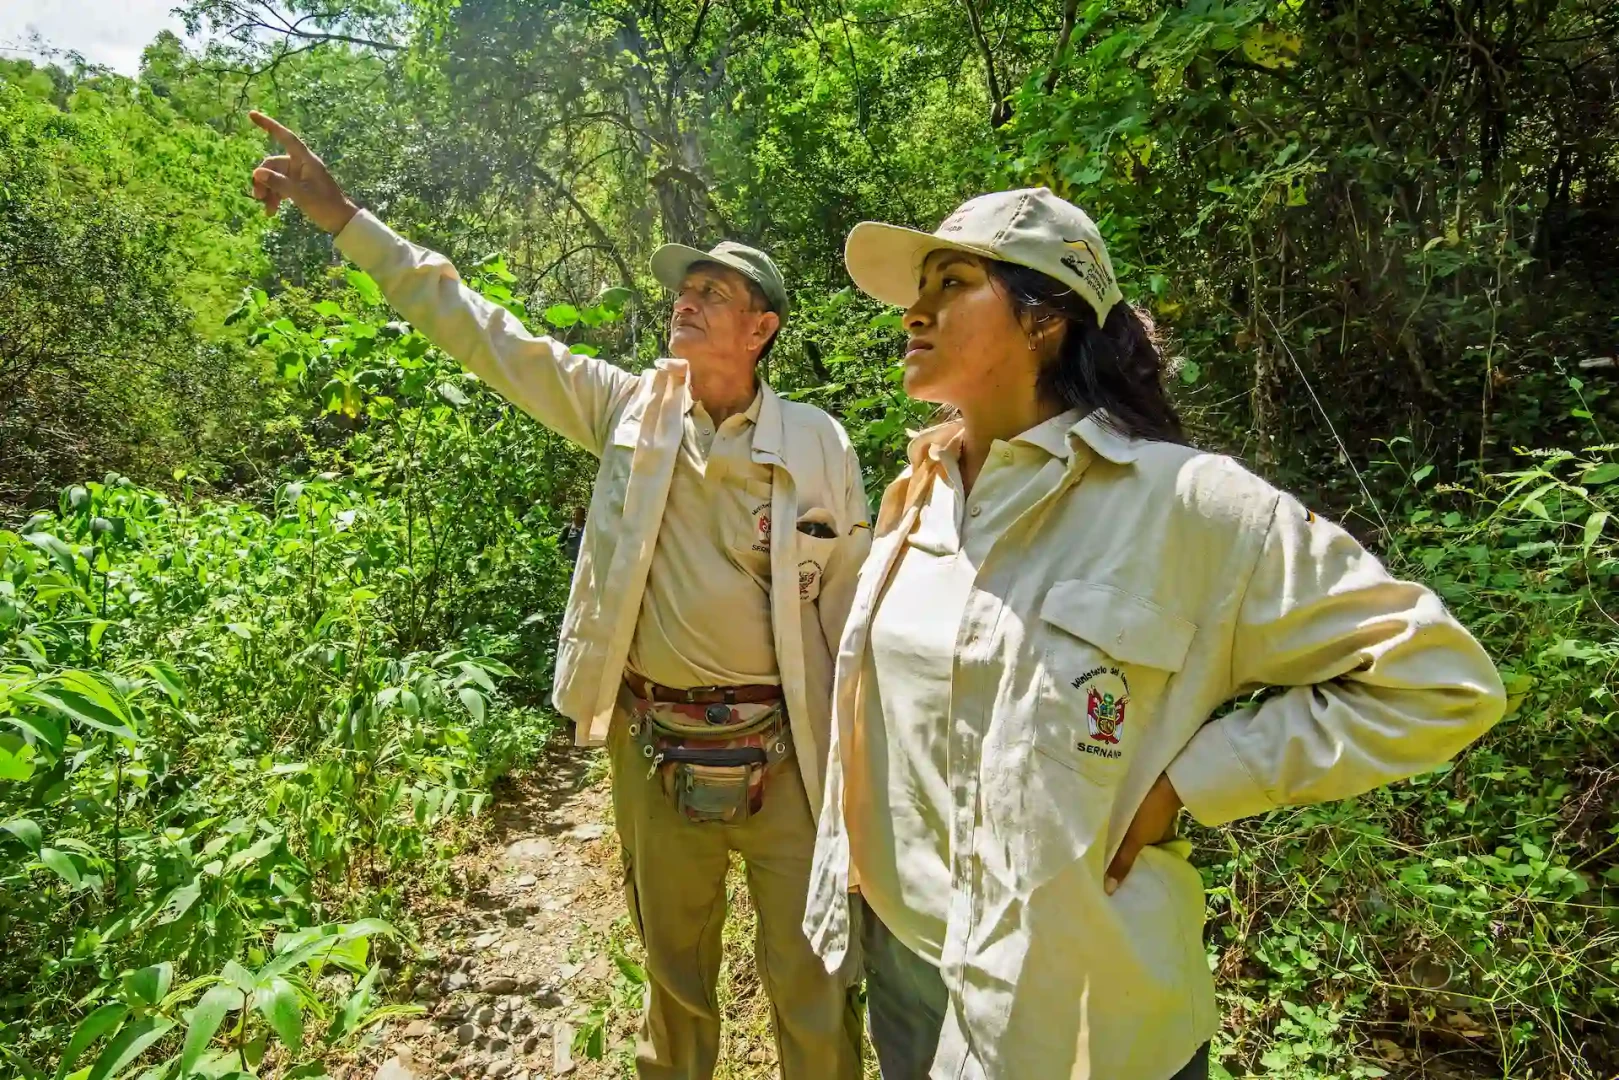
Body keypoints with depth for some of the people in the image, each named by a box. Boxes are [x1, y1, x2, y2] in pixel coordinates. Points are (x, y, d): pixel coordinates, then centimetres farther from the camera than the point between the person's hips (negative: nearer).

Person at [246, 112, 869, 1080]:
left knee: (815, 993, 11)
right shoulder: (630, 409, -1)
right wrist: (345, 218, -1)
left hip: (780, 749, -2)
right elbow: (483, 332, 2)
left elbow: (852, 607, -2)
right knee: (675, 973, 23)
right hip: (653, 746, 3)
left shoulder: (819, 443, -7)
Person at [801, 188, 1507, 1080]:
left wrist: (1184, 785, -17)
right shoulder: (915, 496, 0)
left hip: (1077, 1005, -5)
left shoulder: (1184, 504, -19)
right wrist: (853, 883, 13)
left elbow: (1439, 680, -14)